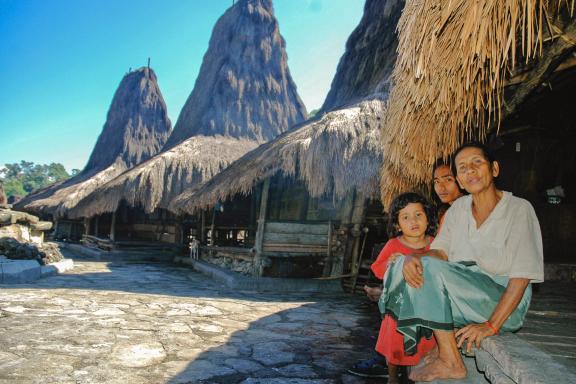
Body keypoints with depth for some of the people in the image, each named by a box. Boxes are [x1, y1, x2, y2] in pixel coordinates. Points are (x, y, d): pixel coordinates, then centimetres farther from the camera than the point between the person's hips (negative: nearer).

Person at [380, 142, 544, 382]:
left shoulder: (519, 209, -9)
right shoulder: (459, 208, 8)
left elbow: (521, 276, -15)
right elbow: (441, 251, 2)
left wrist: (491, 325, -23)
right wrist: (414, 257, -23)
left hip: (503, 303, -6)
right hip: (462, 292, 6)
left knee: (430, 269, -27)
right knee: (408, 266, -11)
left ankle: (451, 363, -18)